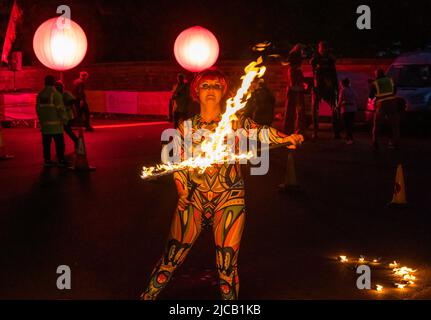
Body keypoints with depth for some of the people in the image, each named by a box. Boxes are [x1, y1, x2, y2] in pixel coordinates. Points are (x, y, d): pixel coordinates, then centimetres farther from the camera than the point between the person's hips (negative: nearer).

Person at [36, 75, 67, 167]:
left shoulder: (40, 95, 8)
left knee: (46, 143, 9)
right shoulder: (56, 94, -11)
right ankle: (61, 160, 0)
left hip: (44, 123, 6)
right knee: (59, 143, 0)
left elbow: (38, 109, 11)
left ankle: (47, 160, 11)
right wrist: (62, 118, 1)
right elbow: (60, 108, -14)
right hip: (55, 123, -6)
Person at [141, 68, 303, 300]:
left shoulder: (236, 121, -2)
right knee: (171, 259, 4)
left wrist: (284, 138, -38)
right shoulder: (186, 126, 4)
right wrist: (183, 192, -3)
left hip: (229, 200, -1)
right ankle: (147, 296, 24)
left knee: (227, 265, 0)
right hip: (193, 199, 1)